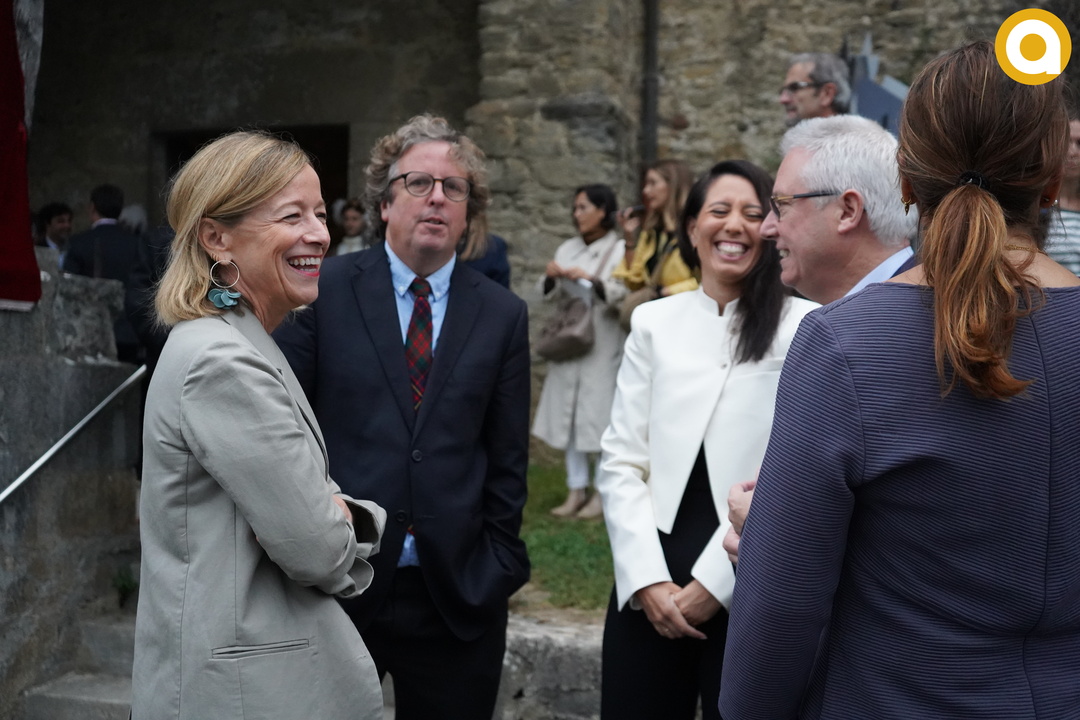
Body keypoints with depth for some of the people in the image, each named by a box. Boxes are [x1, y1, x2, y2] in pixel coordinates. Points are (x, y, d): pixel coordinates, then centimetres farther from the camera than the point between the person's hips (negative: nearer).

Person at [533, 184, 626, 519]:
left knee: (600, 414, -6)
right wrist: (550, 278, -7)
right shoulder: (567, 249, 13)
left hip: (603, 345, -6)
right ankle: (577, 490, 15)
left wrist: (591, 280, -23)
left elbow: (625, 294, -14)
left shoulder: (621, 250, -2)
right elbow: (551, 296, 13)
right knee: (570, 415, 7)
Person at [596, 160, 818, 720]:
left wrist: (715, 583, -11)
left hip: (748, 592, -3)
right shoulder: (654, 323, 6)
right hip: (650, 592, 3)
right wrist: (647, 579, -6)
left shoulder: (805, 328, -6)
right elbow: (620, 463, 4)